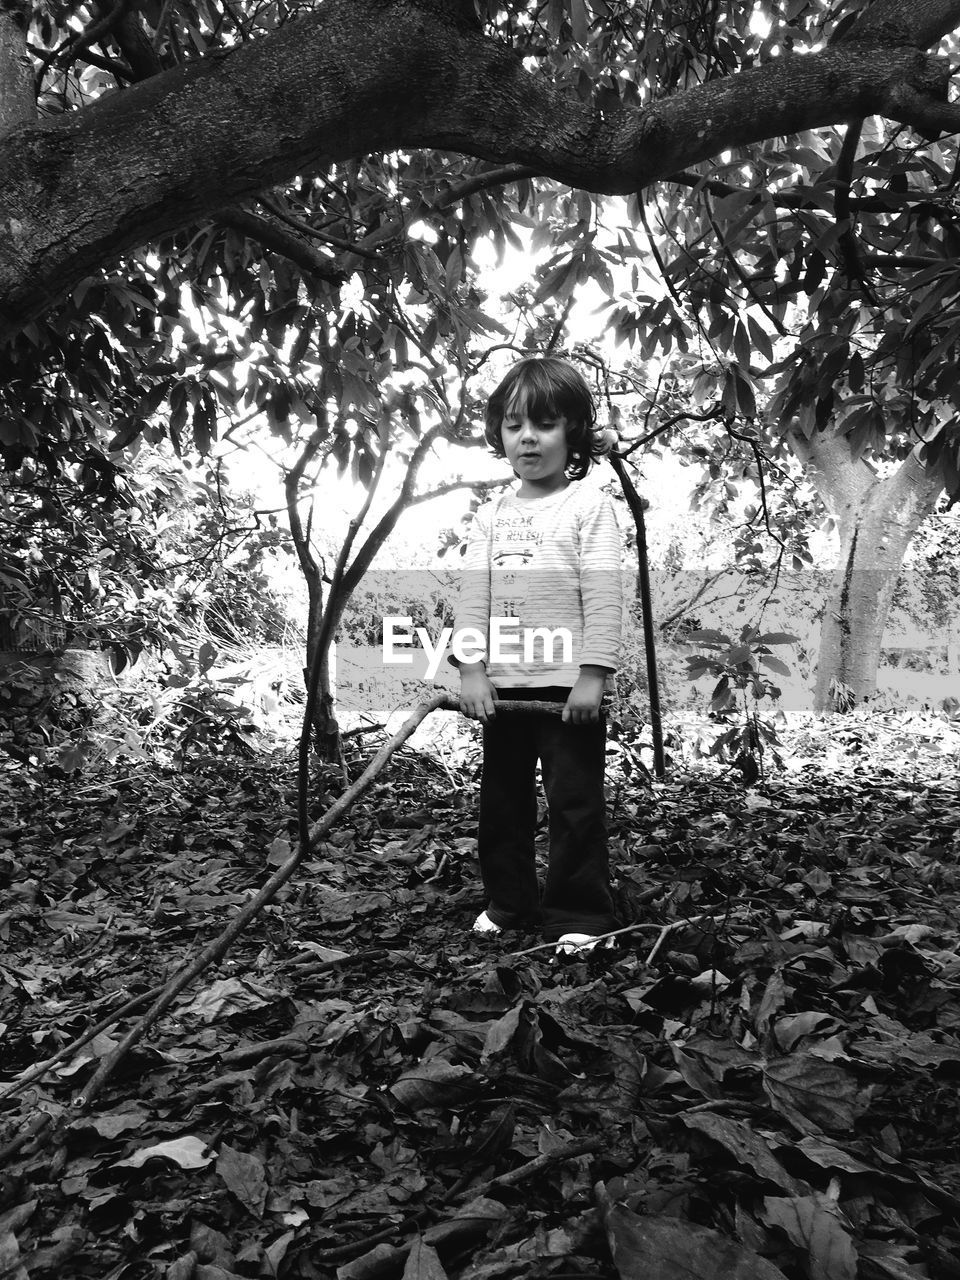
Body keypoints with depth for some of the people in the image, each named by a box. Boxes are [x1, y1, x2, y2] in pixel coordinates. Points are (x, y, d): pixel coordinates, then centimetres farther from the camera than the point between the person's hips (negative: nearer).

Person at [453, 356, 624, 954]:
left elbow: (604, 596, -10)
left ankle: (581, 914, 18)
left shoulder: (590, 506, -4)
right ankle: (508, 901, 33)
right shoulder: (491, 516, 10)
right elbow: (473, 595, 6)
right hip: (503, 686, 6)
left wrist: (593, 676, -17)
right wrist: (472, 669, -5)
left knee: (576, 803, 3)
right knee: (502, 799, 15)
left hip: (568, 686, -5)